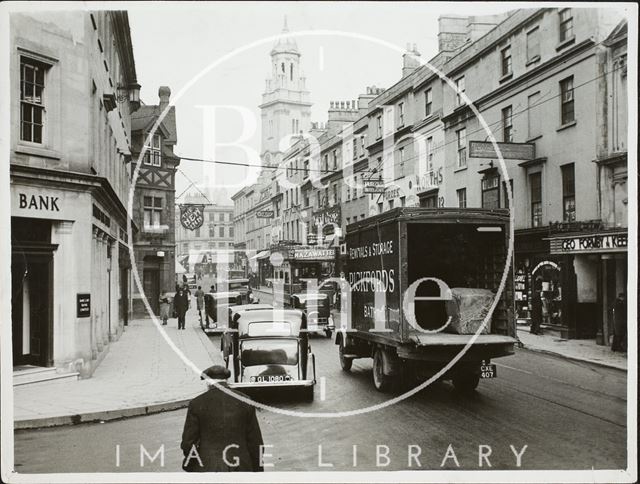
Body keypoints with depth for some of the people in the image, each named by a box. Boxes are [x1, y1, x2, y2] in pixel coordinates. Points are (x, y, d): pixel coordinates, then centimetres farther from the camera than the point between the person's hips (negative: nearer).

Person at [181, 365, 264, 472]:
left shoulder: (197, 404, -3)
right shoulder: (245, 402, 2)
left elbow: (188, 442, -2)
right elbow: (256, 442, 4)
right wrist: (257, 470, 14)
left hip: (208, 468, -2)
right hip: (240, 468, 2)